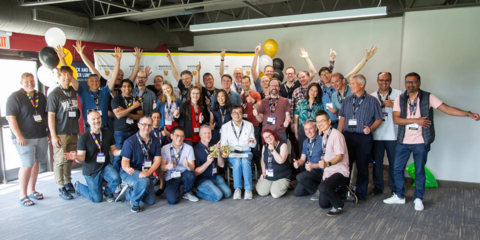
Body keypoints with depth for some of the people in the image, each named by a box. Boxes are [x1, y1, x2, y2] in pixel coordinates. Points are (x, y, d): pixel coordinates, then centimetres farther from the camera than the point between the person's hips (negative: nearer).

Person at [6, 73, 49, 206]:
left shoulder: (40, 96, 13)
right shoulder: (15, 97, -6)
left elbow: (47, 114, 21)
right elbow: (11, 117, -12)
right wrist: (18, 136, -18)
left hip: (41, 136, 6)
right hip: (24, 138, -6)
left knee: (36, 163, 10)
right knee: (27, 165, -9)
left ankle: (32, 190, 23)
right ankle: (23, 195, 2)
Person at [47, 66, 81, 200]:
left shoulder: (73, 92, 9)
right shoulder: (54, 94, -7)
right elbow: (51, 116, -9)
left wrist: (78, 130, 13)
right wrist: (53, 136, -13)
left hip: (73, 133, 5)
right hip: (61, 134, -5)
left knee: (69, 159, 13)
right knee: (60, 161, 2)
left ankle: (68, 183, 25)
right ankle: (61, 188, 10)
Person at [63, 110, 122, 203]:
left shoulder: (108, 134, -3)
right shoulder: (83, 137, -13)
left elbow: (113, 151, 2)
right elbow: (82, 158, -13)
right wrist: (76, 157, -37)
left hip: (105, 166, 3)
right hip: (91, 170, -2)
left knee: (116, 178, -30)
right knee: (97, 199, 3)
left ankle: (108, 192, 7)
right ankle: (78, 186, 34)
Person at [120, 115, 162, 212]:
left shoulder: (155, 141, -2)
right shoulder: (130, 141, -14)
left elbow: (157, 160, -7)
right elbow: (125, 160, -15)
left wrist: (148, 172, -25)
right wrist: (127, 169, -39)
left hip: (146, 173, 5)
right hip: (129, 173, -5)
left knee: (150, 201, 4)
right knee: (144, 181, -37)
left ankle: (130, 192, 28)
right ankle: (134, 202, -7)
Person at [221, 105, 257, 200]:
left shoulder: (249, 125, 8)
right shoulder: (225, 126, 5)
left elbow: (253, 145, 7)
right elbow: (223, 144, 3)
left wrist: (252, 141, -17)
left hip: (246, 152, 1)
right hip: (232, 153, -1)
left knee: (245, 161, -33)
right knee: (237, 162, -34)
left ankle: (248, 189, -29)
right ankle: (237, 189, -28)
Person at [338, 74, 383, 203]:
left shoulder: (372, 101, 1)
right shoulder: (347, 100, 12)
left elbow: (378, 119, 3)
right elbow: (342, 118, 13)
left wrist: (370, 128, -15)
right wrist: (339, 134, 4)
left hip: (363, 138, -3)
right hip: (347, 136, 3)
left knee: (362, 167, 5)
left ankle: (361, 194, 17)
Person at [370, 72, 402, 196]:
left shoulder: (398, 94, 5)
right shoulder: (372, 96, 11)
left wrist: (392, 105, -13)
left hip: (393, 135, -2)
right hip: (376, 135, 2)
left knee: (394, 162, 4)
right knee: (377, 161, 8)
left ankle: (395, 188, 18)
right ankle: (378, 186, 21)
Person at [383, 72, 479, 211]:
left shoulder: (427, 98, -3)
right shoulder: (400, 99, 1)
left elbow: (447, 109, -7)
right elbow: (396, 119, -9)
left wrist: (468, 114, -17)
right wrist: (416, 120, -17)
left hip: (420, 142, -2)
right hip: (403, 142, 2)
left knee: (419, 171, 9)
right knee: (398, 169, 8)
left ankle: (418, 198, 25)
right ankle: (399, 196, 25)